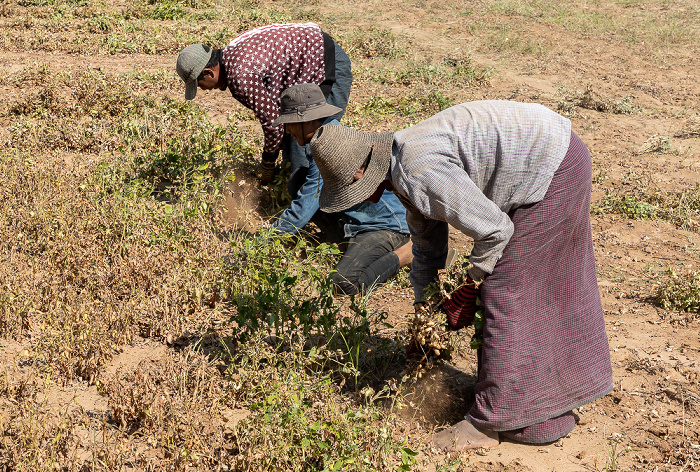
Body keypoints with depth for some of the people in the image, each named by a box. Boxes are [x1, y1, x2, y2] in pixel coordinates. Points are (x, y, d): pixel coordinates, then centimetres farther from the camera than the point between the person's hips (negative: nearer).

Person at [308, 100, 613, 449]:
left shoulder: (419, 174, -26)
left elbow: (495, 230, -21)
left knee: (506, 292, -5)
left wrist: (467, 293, -7)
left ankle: (490, 422, 7)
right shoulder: (403, 173, 7)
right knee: (547, 281, 20)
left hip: (553, 169, -10)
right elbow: (428, 249, 19)